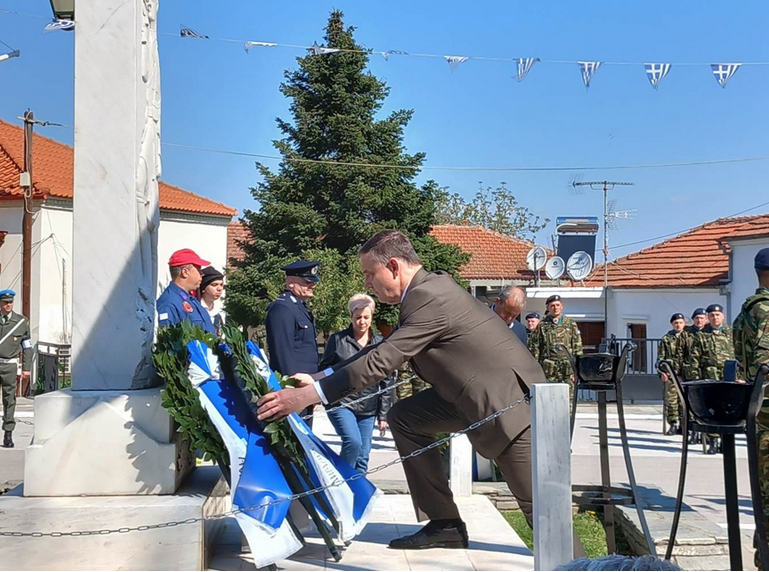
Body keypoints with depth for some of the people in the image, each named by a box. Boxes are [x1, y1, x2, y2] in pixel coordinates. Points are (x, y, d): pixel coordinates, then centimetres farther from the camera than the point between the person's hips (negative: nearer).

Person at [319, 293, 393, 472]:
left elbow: (386, 381, 8)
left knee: (363, 457, 5)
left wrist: (383, 414, 5)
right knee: (353, 442, -22)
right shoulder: (337, 339, 1)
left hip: (368, 409, 3)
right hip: (341, 403, -3)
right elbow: (324, 370, 9)